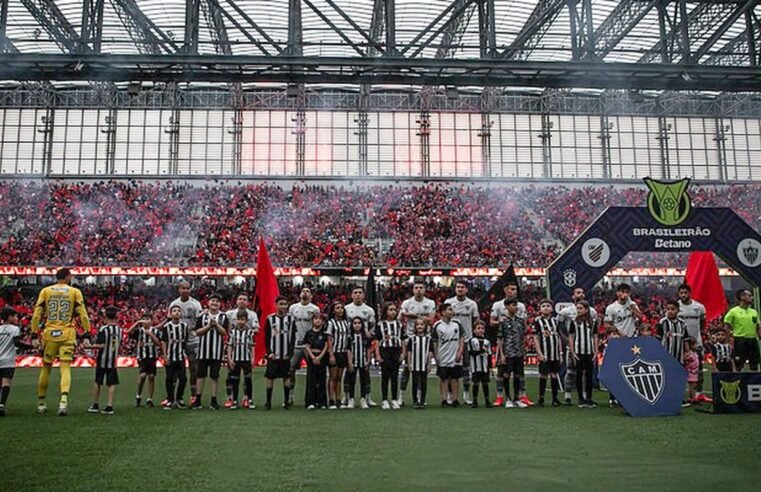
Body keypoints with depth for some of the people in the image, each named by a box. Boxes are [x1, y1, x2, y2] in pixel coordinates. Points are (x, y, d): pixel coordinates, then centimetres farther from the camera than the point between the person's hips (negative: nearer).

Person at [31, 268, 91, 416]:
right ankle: (64, 399, -21)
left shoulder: (45, 291, 5)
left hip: (50, 333, 2)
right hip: (67, 333, -2)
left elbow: (37, 314, 3)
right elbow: (83, 314, -2)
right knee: (65, 367, -3)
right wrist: (87, 329, 6)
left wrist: (34, 330, 10)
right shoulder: (75, 292, 1)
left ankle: (41, 402, 24)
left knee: (46, 367, 14)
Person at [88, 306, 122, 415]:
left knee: (97, 382, 12)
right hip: (113, 359, 3)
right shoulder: (119, 329, 2)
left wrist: (91, 346, -6)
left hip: (102, 359, -3)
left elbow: (101, 345, -19)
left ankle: (95, 405, 19)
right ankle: (109, 406, -2)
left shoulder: (103, 329, -14)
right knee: (112, 383, 3)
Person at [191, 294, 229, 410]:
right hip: (203, 349, 0)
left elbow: (225, 332, -4)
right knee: (200, 375, 4)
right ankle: (197, 400, 10)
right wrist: (208, 326, -13)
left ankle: (213, 400, 11)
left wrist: (216, 324, -15)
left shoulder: (223, 316, 3)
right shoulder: (202, 316, 5)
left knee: (214, 376, 5)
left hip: (217, 351, 0)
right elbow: (197, 332, -1)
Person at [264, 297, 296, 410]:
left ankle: (286, 401, 15)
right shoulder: (270, 319, 0)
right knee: (270, 377, 0)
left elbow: (293, 338, 3)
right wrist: (269, 352, -7)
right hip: (273, 355, -1)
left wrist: (290, 353, -6)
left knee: (286, 377, 6)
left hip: (286, 355, 1)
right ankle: (268, 402, 9)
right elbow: (266, 338, 1)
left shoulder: (291, 319, 3)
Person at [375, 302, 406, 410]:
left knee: (395, 376, 4)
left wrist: (403, 353, 3)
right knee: (385, 376, 2)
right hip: (385, 351, -2)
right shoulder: (380, 324, 2)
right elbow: (377, 340, -1)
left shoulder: (399, 324, 11)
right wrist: (377, 354, -7)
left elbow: (403, 340, 12)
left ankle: (395, 400, 11)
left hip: (396, 351, 2)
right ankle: (385, 400, 8)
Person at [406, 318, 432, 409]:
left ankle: (422, 401, 13)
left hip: (424, 366, 0)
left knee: (424, 383, 5)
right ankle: (415, 401, 12)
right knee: (415, 383, 5)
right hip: (415, 366, 0)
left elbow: (430, 352, 3)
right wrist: (409, 363, -1)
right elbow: (409, 352, 3)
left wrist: (429, 364, -1)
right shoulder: (412, 338, 1)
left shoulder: (428, 338, 2)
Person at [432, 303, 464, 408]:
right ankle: (444, 400, 9)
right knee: (444, 379, 4)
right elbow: (435, 342, 1)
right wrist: (436, 356, -3)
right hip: (443, 358, -2)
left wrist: (460, 352, -4)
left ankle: (454, 399, 13)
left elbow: (461, 339, 5)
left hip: (455, 357, 2)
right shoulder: (437, 325, -5)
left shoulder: (456, 323, 1)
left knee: (455, 378, 6)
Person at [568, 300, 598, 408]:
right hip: (578, 352, -2)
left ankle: (589, 398, 13)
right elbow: (570, 337, 2)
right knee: (579, 375, 2)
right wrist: (572, 353, -4)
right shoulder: (574, 321, 1)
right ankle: (581, 399, 9)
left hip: (590, 352, 2)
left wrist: (596, 352, 4)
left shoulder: (593, 321, 6)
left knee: (590, 375, 4)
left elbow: (595, 337, 10)